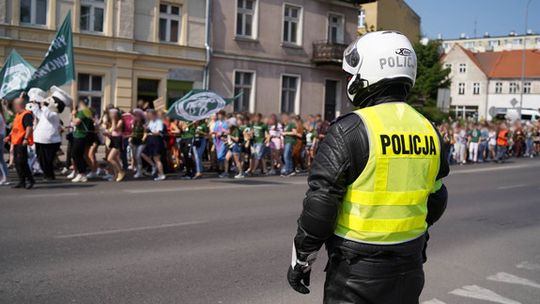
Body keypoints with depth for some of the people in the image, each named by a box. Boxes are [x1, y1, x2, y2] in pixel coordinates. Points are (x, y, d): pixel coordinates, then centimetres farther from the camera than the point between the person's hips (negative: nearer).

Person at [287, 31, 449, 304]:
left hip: (357, 269, -6)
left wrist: (300, 261, -5)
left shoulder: (349, 131, -17)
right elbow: (436, 201, 13)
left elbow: (319, 205, -16)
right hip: (410, 266, 6)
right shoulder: (428, 131, 3)